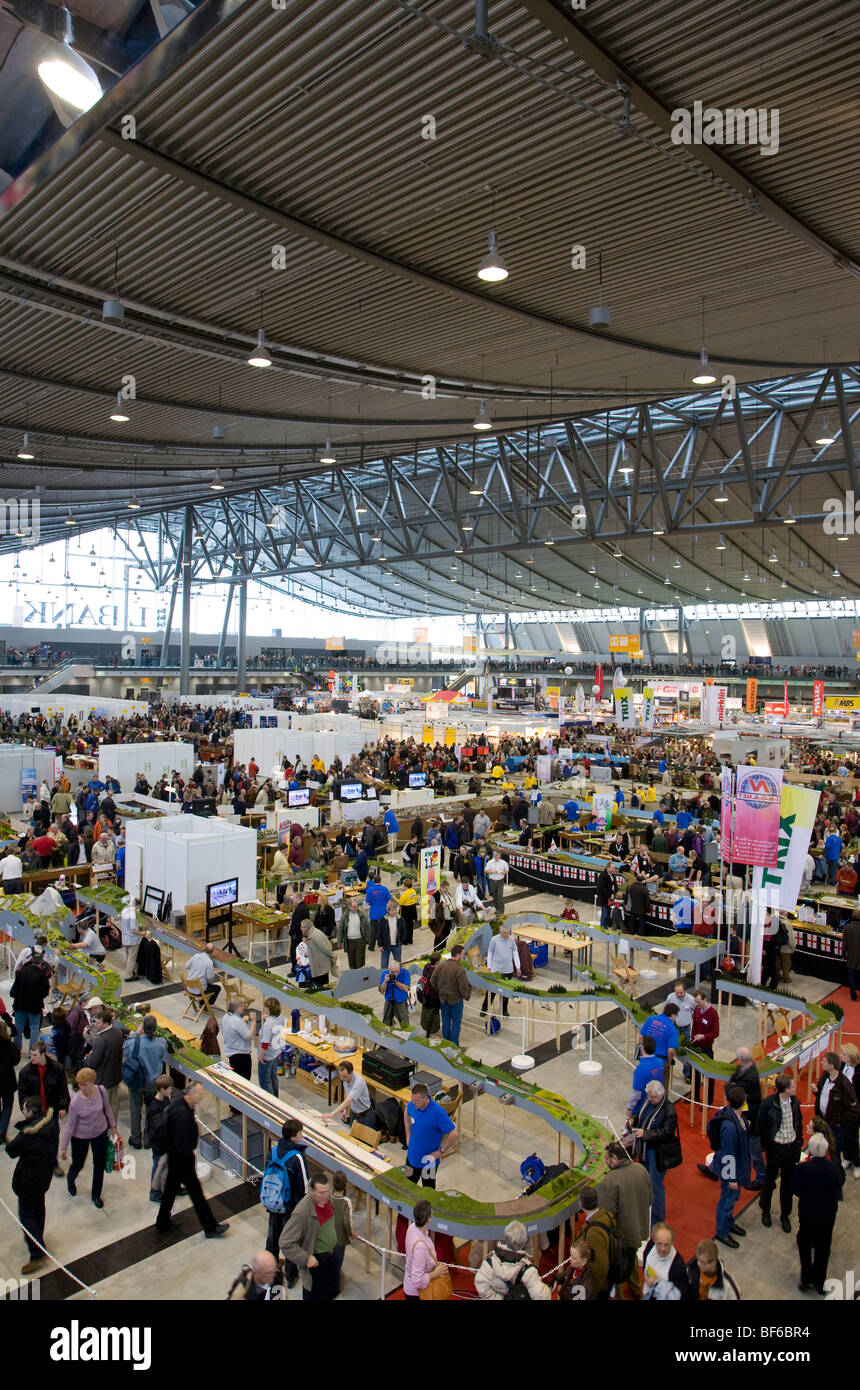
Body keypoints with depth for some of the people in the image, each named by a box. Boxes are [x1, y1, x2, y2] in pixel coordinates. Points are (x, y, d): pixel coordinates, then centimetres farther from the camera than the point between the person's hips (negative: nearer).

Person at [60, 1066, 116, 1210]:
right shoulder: (75, 1101, -28)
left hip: (100, 1133, 2)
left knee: (100, 1165, 10)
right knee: (78, 1164, 17)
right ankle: (70, 1180, 54)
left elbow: (107, 1109, 0)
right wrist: (64, 1147, -9)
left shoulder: (101, 1091, -20)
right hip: (80, 1137, -2)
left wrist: (113, 1126, 10)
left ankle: (96, 1195, 34)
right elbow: (70, 1126, -17)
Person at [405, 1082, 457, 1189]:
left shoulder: (438, 1112, -29)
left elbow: (453, 1134, -23)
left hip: (428, 1161, -5)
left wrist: (440, 1152, -18)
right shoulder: (412, 1105, -12)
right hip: (412, 1156, 5)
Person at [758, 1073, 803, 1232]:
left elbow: (799, 1121, 10)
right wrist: (766, 1147, -10)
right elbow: (762, 1127, -12)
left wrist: (799, 1140, 7)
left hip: (792, 1146, 4)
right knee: (770, 1180, 13)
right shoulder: (768, 1104, -22)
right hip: (775, 1147, -4)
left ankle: (785, 1215, 33)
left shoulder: (794, 1101, -6)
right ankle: (765, 1211, 36)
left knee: (788, 1182, 15)